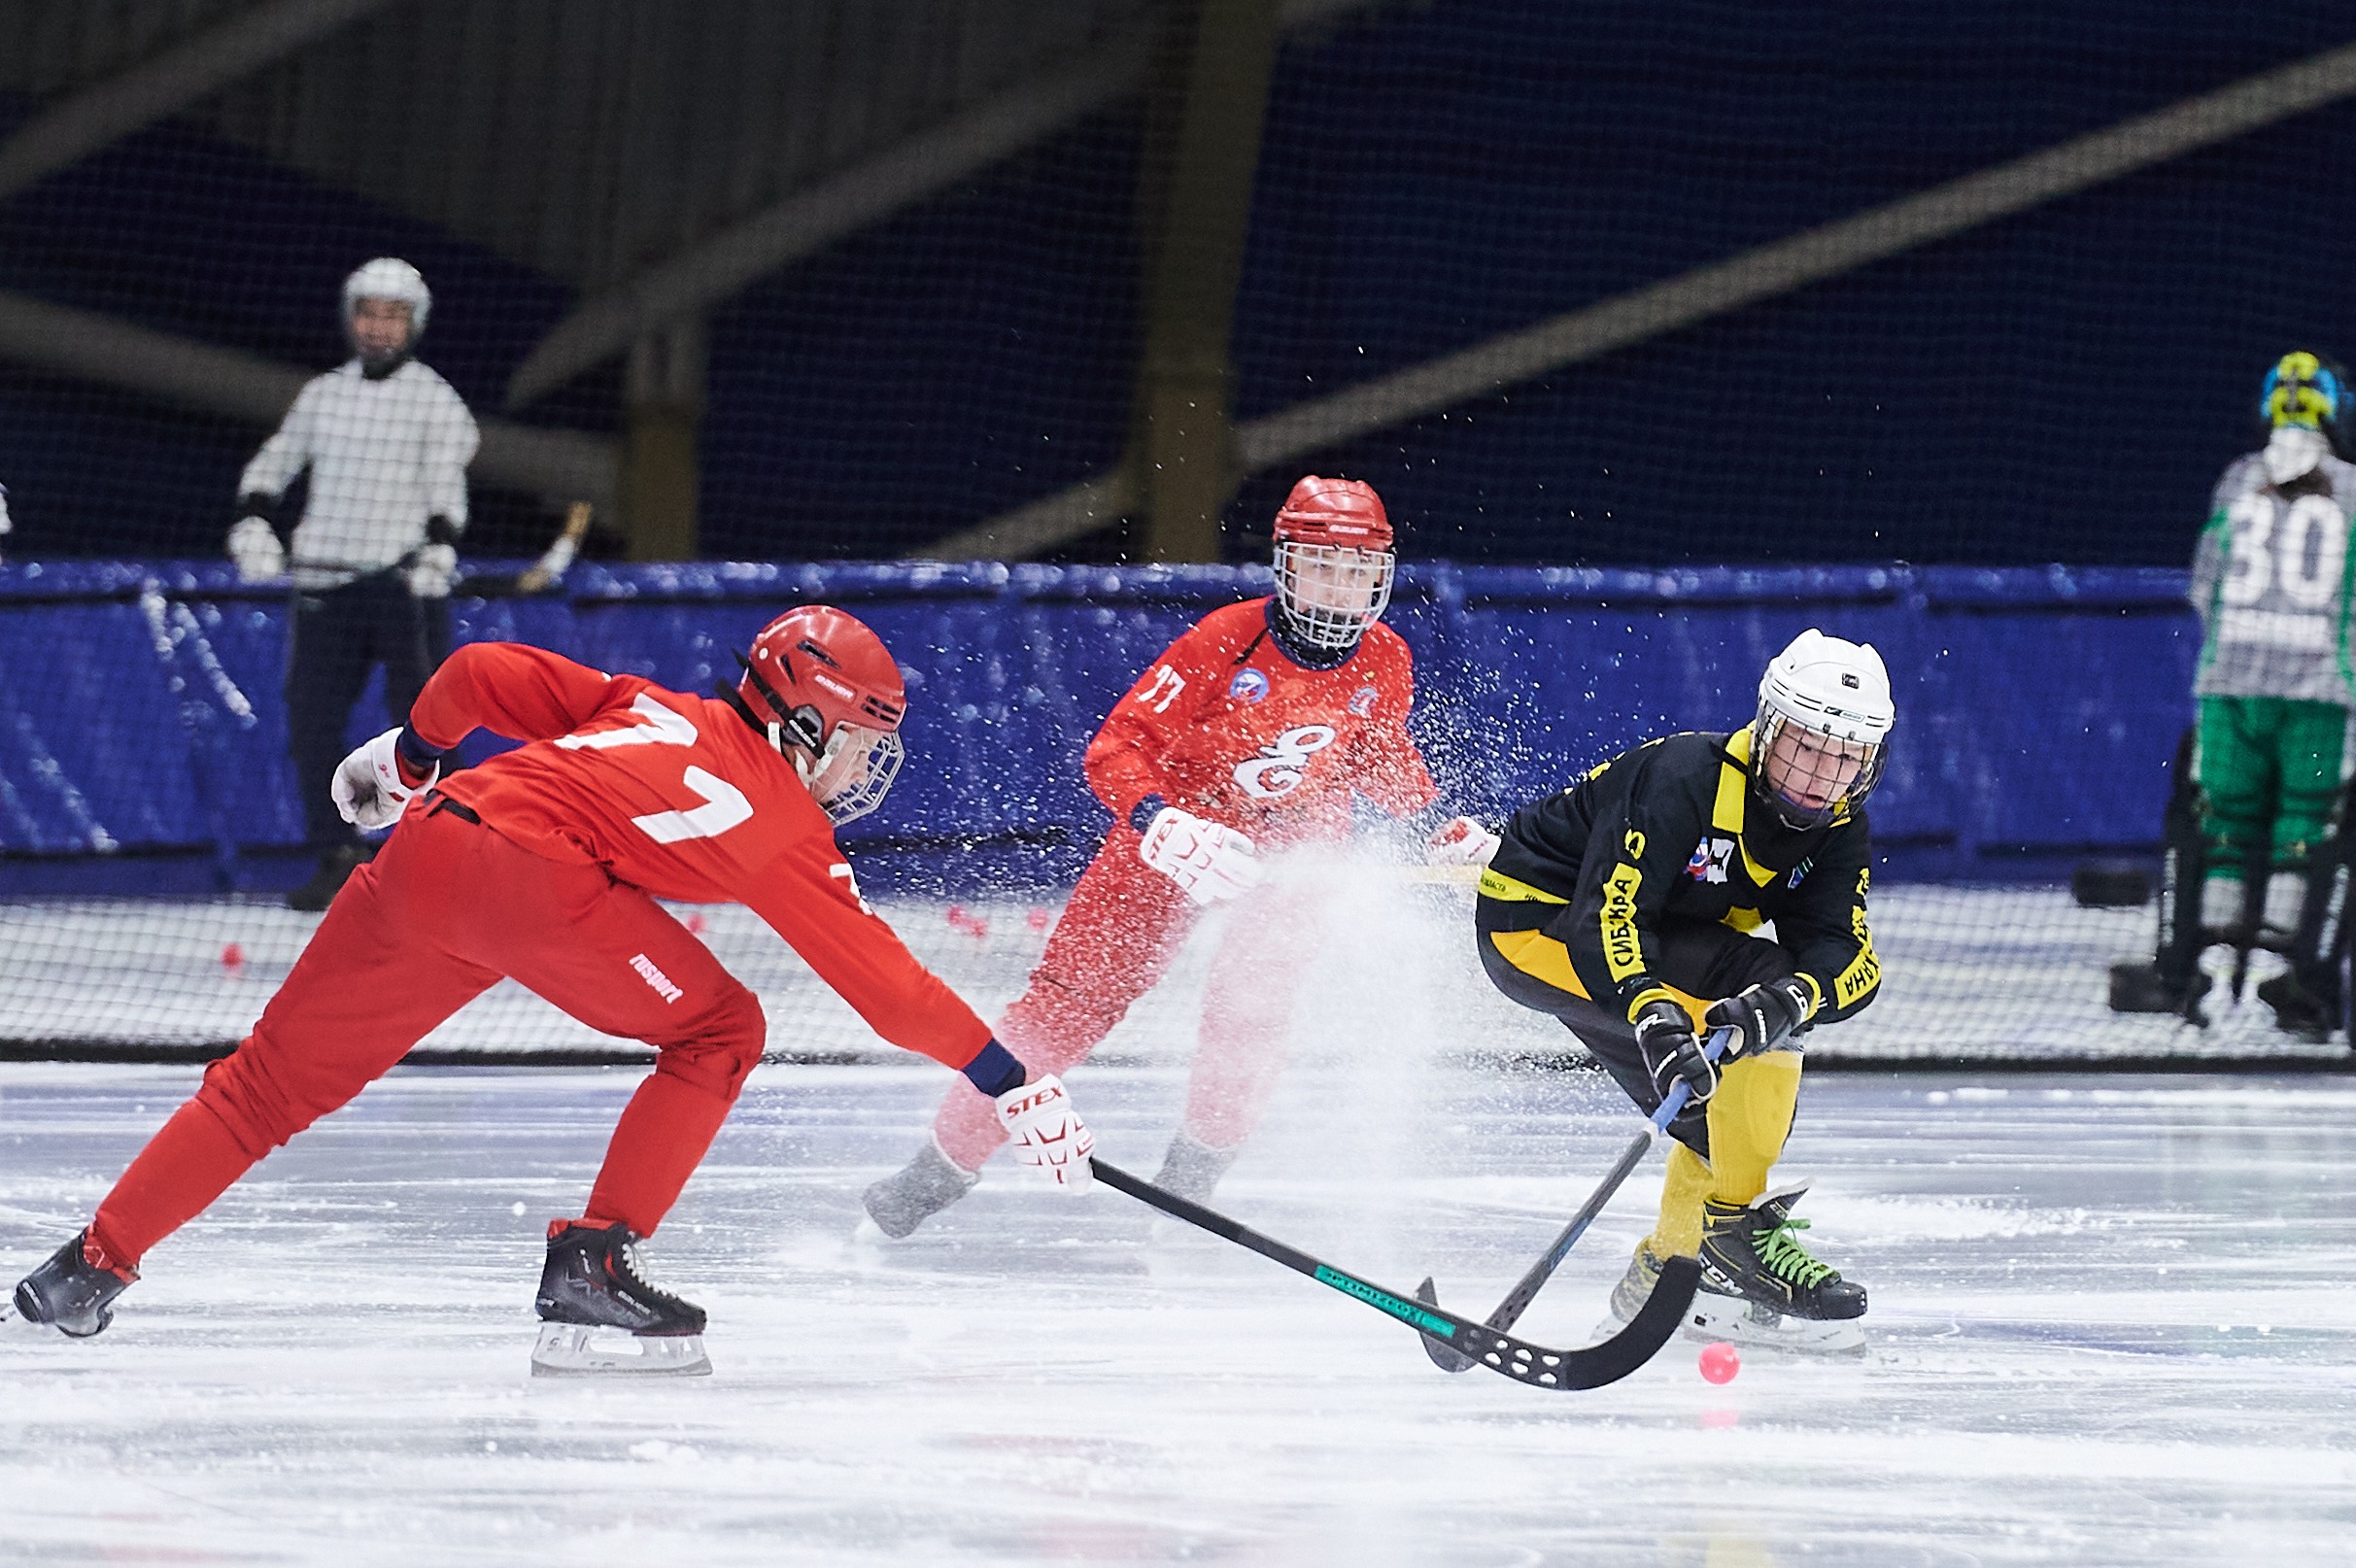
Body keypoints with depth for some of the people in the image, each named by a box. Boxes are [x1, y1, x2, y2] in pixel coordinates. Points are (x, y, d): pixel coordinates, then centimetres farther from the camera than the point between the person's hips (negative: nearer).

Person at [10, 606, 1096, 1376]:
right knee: (718, 1033, 6)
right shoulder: (789, 826, 10)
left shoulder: (657, 711, 26)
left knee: (277, 1076, 16)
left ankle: (93, 1264, 19)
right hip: (532, 874, -7)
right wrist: (1011, 1085, 15)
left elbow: (479, 673, 26)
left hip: (426, 838, 7)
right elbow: (886, 985, 10)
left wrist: (408, 756, 44)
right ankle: (589, 1270, -1)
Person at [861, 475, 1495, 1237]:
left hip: (1295, 840, 2)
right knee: (1073, 996, -6)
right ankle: (944, 1163, 4)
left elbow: (1381, 756, 12)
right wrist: (1166, 827, -41)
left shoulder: (1384, 663, -10)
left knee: (1250, 1002, -22)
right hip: (1180, 823, -2)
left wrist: (1444, 827, -3)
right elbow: (1116, 750, -24)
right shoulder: (1226, 640, -24)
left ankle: (1192, 1177, -4)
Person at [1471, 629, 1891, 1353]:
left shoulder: (1836, 832, -5)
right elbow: (1605, 917, -36)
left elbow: (1848, 961, -18)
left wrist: (1786, 1001, -40)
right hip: (1536, 918, -9)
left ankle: (1665, 1268, 22)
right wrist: (1655, 1017, -52)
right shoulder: (1685, 778, -28)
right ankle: (1737, 1232, -16)